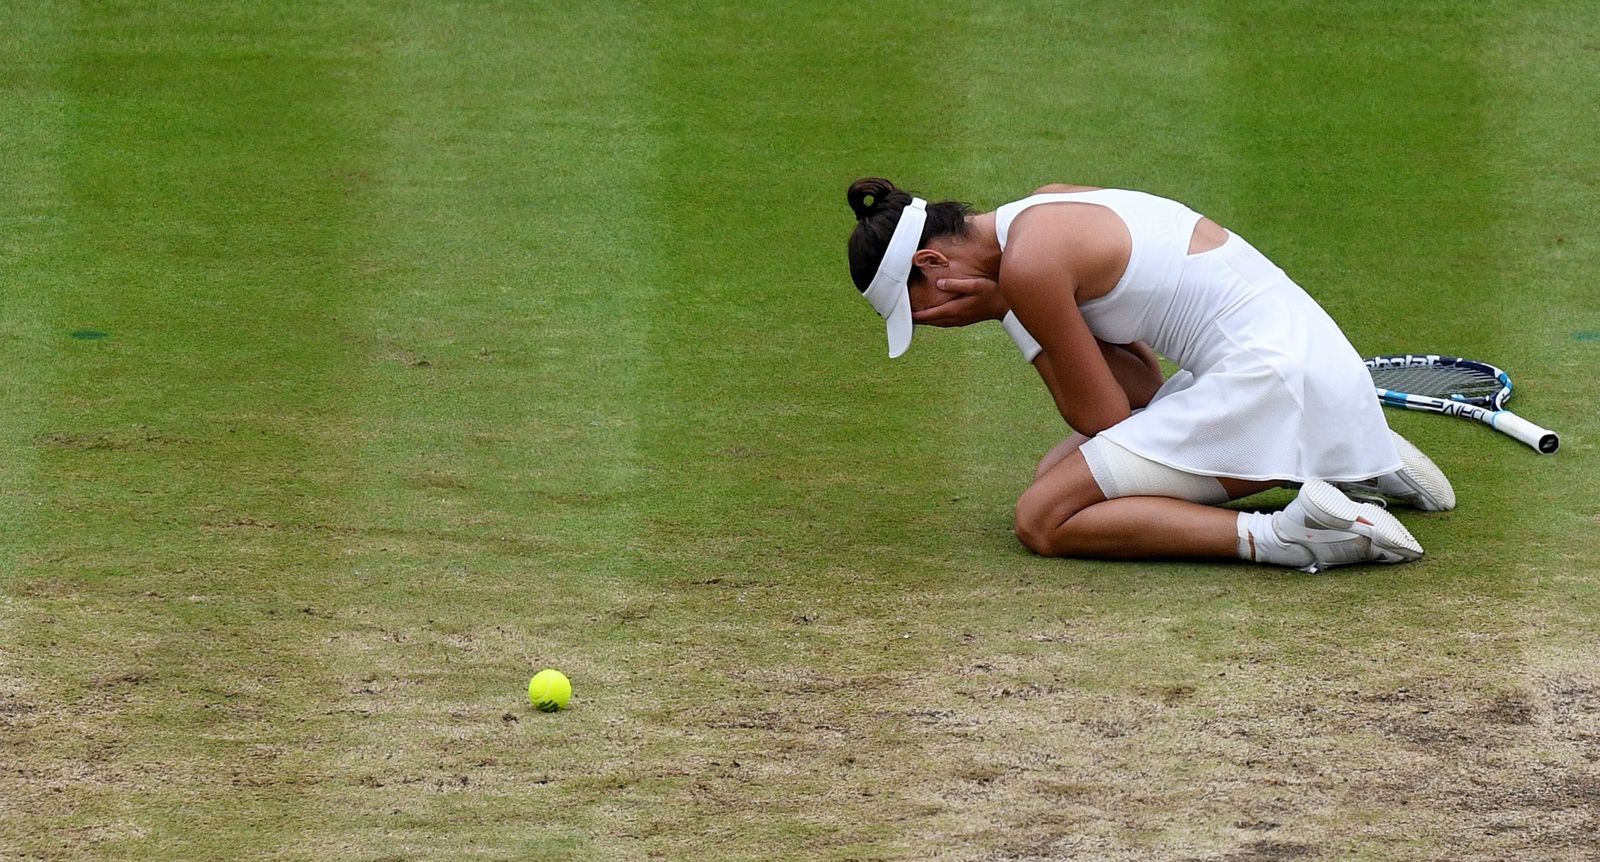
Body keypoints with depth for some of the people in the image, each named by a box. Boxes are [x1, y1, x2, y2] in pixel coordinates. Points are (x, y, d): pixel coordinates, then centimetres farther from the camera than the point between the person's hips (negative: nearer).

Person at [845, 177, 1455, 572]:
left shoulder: (1027, 265, -12)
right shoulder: (1049, 207, 16)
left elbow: (1104, 417, -7)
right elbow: (1144, 389, 14)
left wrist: (1010, 313, -2)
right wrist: (1013, 308, 5)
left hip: (1265, 374, -10)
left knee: (1043, 520, -9)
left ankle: (1277, 538, -21)